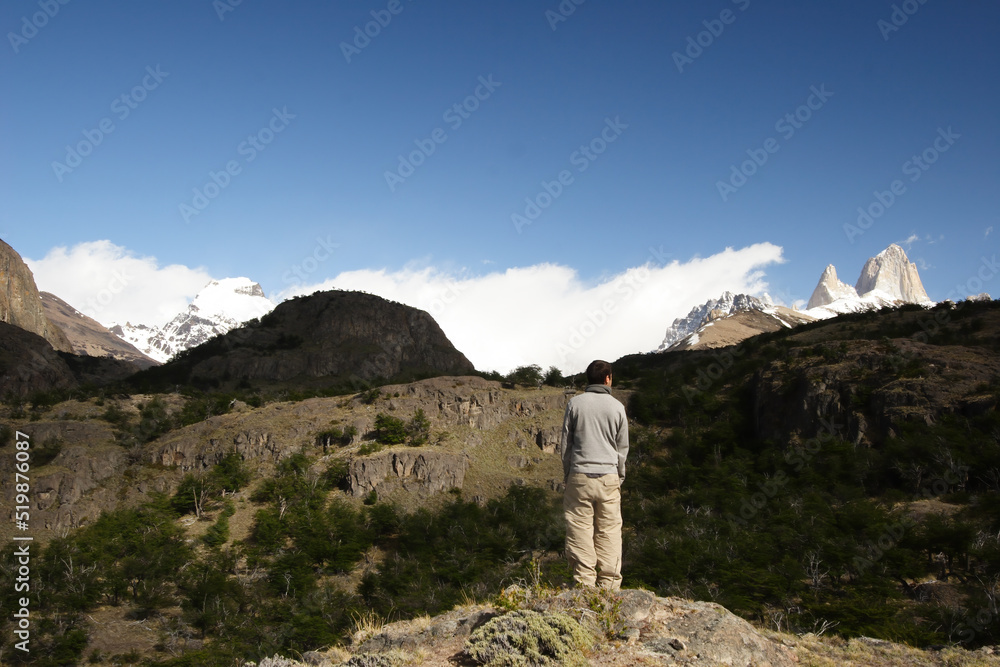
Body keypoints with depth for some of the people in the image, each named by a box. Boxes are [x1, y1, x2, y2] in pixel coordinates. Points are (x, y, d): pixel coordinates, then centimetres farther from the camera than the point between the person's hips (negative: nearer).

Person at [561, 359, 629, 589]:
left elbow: (566, 443, 5)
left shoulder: (575, 403, 3)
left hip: (579, 476, 0)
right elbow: (622, 448, 8)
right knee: (609, 531, 5)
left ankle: (584, 582, -1)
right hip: (608, 476, 1)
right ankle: (609, 585, 5)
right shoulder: (617, 406, 4)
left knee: (580, 530, 1)